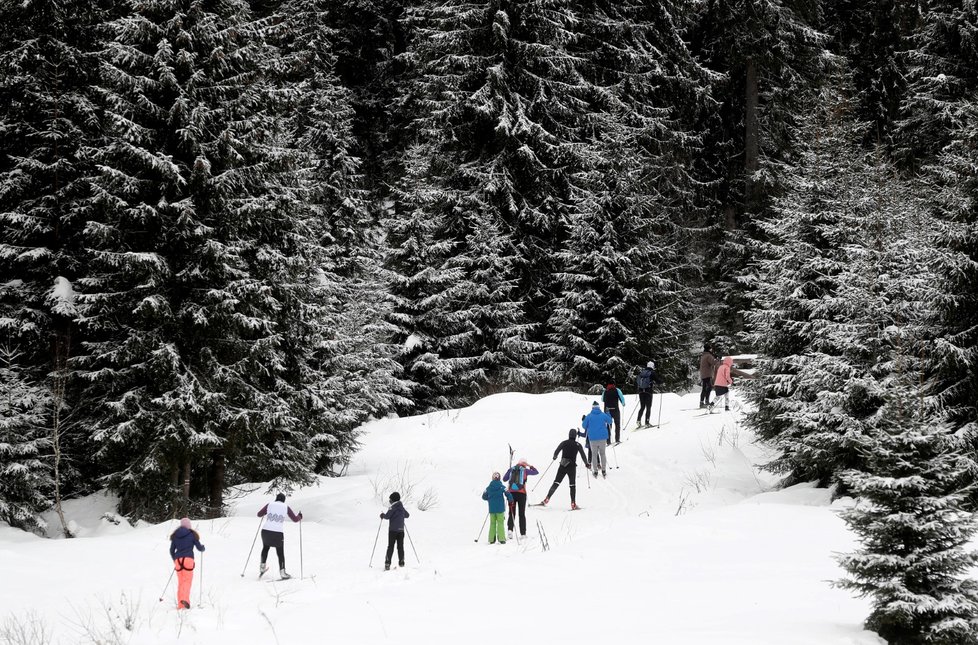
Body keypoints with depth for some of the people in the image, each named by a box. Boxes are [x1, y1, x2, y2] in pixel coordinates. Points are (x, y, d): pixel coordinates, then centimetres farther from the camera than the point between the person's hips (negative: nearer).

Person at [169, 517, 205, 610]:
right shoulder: (192, 534, 4)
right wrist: (203, 548, 31)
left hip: (178, 560, 4)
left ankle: (180, 604, 4)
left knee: (180, 582, 9)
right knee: (187, 580, -9)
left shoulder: (175, 536, 13)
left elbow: (171, 550, 17)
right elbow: (199, 547, 8)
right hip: (188, 559, -4)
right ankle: (185, 599, -31)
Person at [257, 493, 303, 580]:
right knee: (280, 553, 13)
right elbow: (295, 519, 7)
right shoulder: (286, 507, 1)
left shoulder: (270, 505, 3)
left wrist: (265, 513, 30)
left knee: (265, 548, 28)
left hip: (266, 531, 2)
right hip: (278, 533, -2)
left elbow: (259, 514, 9)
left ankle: (262, 567, 31)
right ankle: (282, 572, 10)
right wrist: (300, 517, 29)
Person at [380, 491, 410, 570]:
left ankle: (387, 564, -10)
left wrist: (383, 515, 5)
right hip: (401, 530, 5)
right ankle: (401, 563, 8)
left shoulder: (393, 507, -10)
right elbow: (407, 515, 23)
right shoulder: (402, 507, 10)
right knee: (400, 547, 10)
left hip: (393, 530, -5)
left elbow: (387, 516, -15)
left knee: (390, 547, -4)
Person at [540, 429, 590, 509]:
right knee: (572, 485, 8)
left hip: (562, 466, 1)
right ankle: (573, 504, 0)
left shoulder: (564, 443, 2)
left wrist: (554, 457, 23)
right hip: (572, 466, -1)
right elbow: (583, 455, 0)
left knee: (556, 482, 8)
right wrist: (586, 464, 15)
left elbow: (556, 452, 1)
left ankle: (547, 499, 0)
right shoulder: (578, 445, 0)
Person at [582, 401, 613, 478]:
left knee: (594, 454, 11)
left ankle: (595, 471, 10)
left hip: (593, 439, -1)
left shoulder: (589, 416, -7)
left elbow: (584, 426, -1)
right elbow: (610, 421, 13)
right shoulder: (603, 415, -3)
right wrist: (608, 414, 28)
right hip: (602, 438, 1)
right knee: (602, 453, 15)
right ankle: (603, 470, 13)